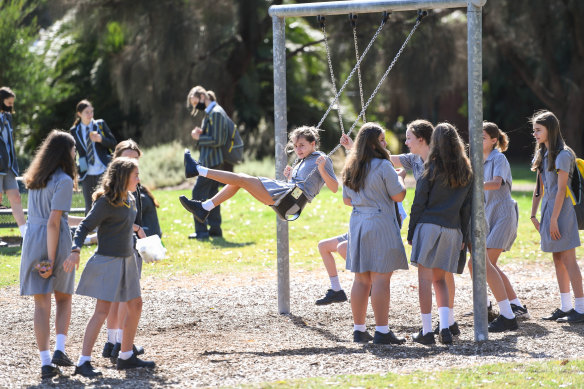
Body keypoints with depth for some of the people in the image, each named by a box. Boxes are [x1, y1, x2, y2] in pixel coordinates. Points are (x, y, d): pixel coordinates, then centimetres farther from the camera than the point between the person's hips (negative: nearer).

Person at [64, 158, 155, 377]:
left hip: (126, 260, 9)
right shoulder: (106, 202, -14)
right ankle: (83, 362, -12)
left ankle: (126, 357, 24)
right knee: (103, 310, -13)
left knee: (135, 306, 12)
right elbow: (85, 226, -17)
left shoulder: (130, 200, 9)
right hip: (108, 260, -9)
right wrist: (76, 250, -28)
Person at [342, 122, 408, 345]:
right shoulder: (383, 166, -11)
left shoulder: (350, 168, 11)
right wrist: (400, 178, 8)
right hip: (380, 223, -7)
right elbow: (398, 195, -10)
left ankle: (359, 329, 13)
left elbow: (347, 200, 18)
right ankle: (382, 331, -11)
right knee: (381, 278, -8)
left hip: (357, 223, 7)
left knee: (361, 279, 11)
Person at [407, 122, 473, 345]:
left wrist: (411, 233, 2)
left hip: (429, 226, -5)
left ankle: (426, 331, -4)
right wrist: (464, 236, 16)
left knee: (425, 278, -1)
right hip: (452, 229, 5)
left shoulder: (432, 169, -4)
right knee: (440, 279, 13)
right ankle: (445, 328, -3)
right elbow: (467, 207, 11)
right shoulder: (466, 172, 8)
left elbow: (419, 203, -3)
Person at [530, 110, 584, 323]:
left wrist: (554, 219, -19)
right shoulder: (542, 155, 13)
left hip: (561, 209, -9)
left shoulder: (562, 155, -14)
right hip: (548, 208, 9)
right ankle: (565, 307, 14)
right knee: (558, 260, 10)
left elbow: (561, 190, -17)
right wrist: (533, 215, 14)